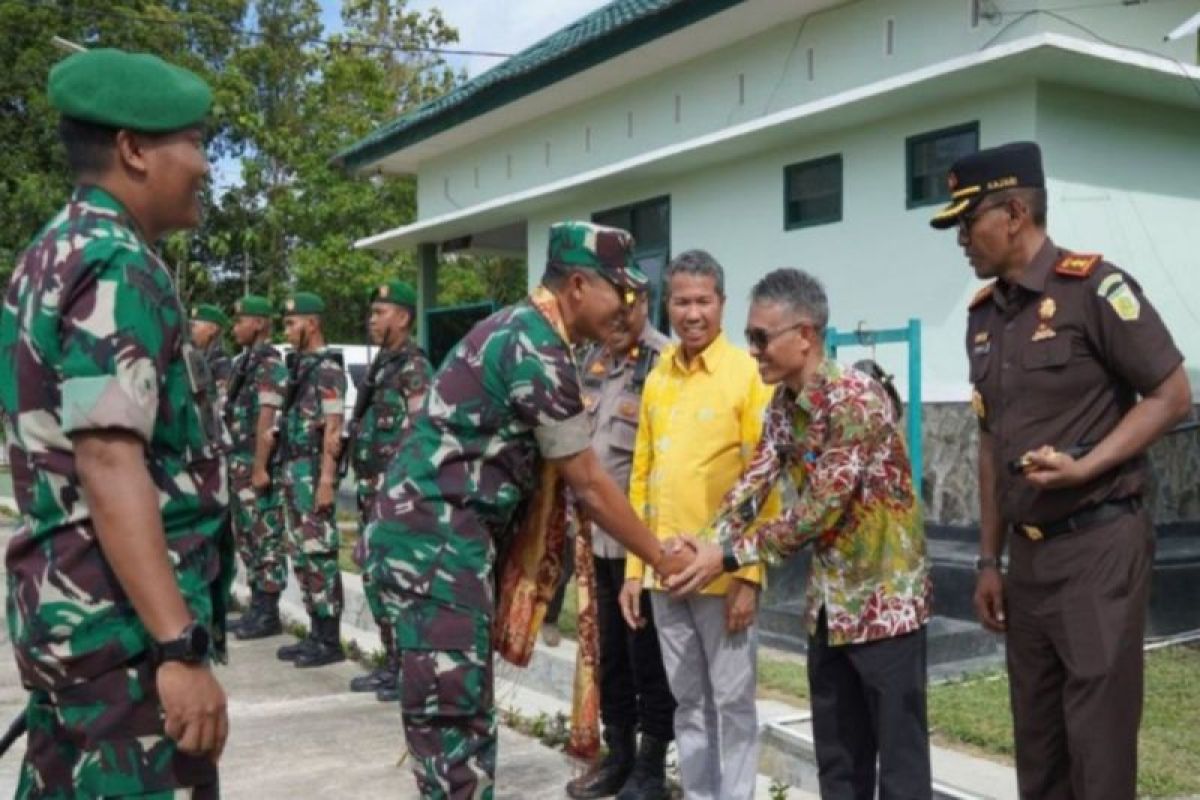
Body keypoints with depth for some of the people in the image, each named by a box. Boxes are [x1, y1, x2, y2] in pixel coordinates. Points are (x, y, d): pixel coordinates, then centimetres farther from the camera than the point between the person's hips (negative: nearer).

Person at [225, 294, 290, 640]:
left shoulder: (269, 364, -13)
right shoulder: (245, 361, 16)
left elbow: (267, 420, -19)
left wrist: (260, 468, -22)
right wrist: (237, 465, 17)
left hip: (256, 464, -10)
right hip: (240, 463, 10)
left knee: (266, 538, -3)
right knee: (247, 537, 14)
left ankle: (268, 614, 2)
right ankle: (256, 607, 22)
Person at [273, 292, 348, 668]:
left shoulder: (327, 369, -12)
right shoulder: (300, 365, 16)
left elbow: (333, 431, -17)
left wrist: (327, 480, -22)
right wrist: (288, 475, 18)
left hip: (313, 471, -10)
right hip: (294, 471, 10)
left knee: (320, 554, -6)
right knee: (301, 554, 12)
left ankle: (329, 640, 0)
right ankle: (316, 633, 18)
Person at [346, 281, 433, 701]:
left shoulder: (414, 369, -12)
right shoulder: (381, 364, 16)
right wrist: (367, 488, 19)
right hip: (373, 489, 10)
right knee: (374, 573, 13)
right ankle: (392, 662, 23)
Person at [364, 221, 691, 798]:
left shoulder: (518, 329, 14)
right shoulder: (538, 350, -17)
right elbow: (587, 483, -12)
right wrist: (661, 559, -2)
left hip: (439, 531, 10)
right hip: (435, 536, -10)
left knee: (459, 702, 16)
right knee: (452, 709, -5)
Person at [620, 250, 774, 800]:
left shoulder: (747, 373, -6)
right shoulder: (657, 380, 9)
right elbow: (641, 478, 12)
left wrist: (749, 573, -13)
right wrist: (634, 567, 9)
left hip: (723, 572, -5)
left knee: (732, 700, 6)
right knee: (688, 701, 15)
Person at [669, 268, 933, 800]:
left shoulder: (856, 397, -22)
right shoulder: (782, 405, 5)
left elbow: (820, 510, -25)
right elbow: (752, 485, 0)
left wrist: (729, 557, -22)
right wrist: (701, 546, -15)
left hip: (885, 594, -8)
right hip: (828, 599, 8)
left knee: (899, 756, 2)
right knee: (837, 756, 16)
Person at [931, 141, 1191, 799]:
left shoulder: (1094, 288, -10)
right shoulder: (983, 314, 10)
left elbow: (1171, 397, -8)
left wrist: (1083, 468, -21)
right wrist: (990, 559, 13)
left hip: (1097, 545, -7)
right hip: (1027, 554, 7)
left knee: (1098, 738, 0)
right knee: (1036, 738, 15)